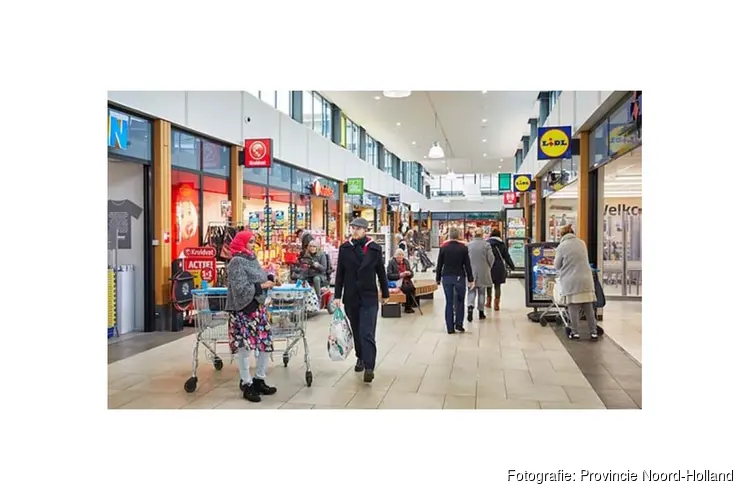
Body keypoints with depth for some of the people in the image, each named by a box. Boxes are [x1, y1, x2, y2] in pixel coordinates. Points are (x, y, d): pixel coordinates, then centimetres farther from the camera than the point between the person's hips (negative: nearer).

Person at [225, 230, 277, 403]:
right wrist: (262, 285, -17)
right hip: (243, 310, -8)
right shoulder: (236, 262, -13)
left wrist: (269, 279, 0)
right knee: (245, 347, -2)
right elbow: (241, 289, -21)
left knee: (266, 344, 10)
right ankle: (246, 384, 10)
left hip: (258, 307, 9)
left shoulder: (252, 258, 12)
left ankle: (259, 380, 24)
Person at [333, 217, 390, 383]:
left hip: (369, 297, -3)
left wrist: (385, 294, 9)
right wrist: (337, 296, 1)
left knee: (367, 333, -9)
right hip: (351, 297, 3)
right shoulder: (344, 248, 1)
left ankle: (369, 367, -11)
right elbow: (340, 274, 3)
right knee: (356, 331, 15)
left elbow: (381, 273, 5)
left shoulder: (375, 249, -3)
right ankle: (360, 358, 33)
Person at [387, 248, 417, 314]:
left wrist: (409, 273, -9)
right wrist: (399, 275, -20)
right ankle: (407, 307, -17)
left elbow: (412, 273, 16)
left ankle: (410, 305, -15)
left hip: (406, 281, 5)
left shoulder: (406, 262, 11)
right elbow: (389, 275, -11)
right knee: (407, 289, -30)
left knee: (412, 287, -27)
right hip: (396, 282, -5)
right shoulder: (391, 263, -4)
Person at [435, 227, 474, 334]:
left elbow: (439, 265, 1)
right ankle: (459, 324, 7)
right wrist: (470, 279, 4)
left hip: (447, 278, 1)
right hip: (460, 277, -1)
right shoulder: (463, 248, -5)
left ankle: (450, 328, 6)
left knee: (449, 302, 6)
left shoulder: (443, 248, -2)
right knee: (460, 301, 14)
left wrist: (438, 279, 10)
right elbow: (467, 265, -3)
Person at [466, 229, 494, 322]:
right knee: (481, 292, 11)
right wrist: (489, 267, 11)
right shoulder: (486, 245, -9)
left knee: (472, 291, 8)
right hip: (483, 272, -1)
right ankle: (481, 312, 17)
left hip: (471, 272, 1)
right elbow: (491, 258, -8)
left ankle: (470, 307, -17)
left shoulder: (468, 245, -4)